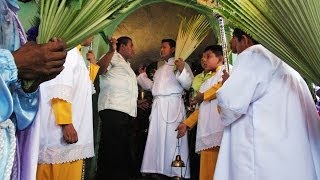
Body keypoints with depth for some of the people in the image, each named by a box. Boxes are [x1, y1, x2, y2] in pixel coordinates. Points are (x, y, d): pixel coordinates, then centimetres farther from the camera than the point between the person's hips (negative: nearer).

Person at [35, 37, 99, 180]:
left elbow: (83, 87, 34)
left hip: (74, 125, 9)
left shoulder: (76, 54, 22)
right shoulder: (68, 50, -7)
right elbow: (60, 88, -19)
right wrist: (66, 122, -24)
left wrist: (93, 64, 27)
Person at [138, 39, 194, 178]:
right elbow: (153, 86, 27)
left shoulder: (181, 64, 8)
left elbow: (188, 84, -4)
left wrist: (182, 70, -18)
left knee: (172, 138, -9)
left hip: (173, 104, -6)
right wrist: (142, 75, 31)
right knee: (156, 138, 2)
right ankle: (158, 169, 8)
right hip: (158, 105, 7)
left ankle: (178, 173, -4)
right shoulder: (159, 70, 29)